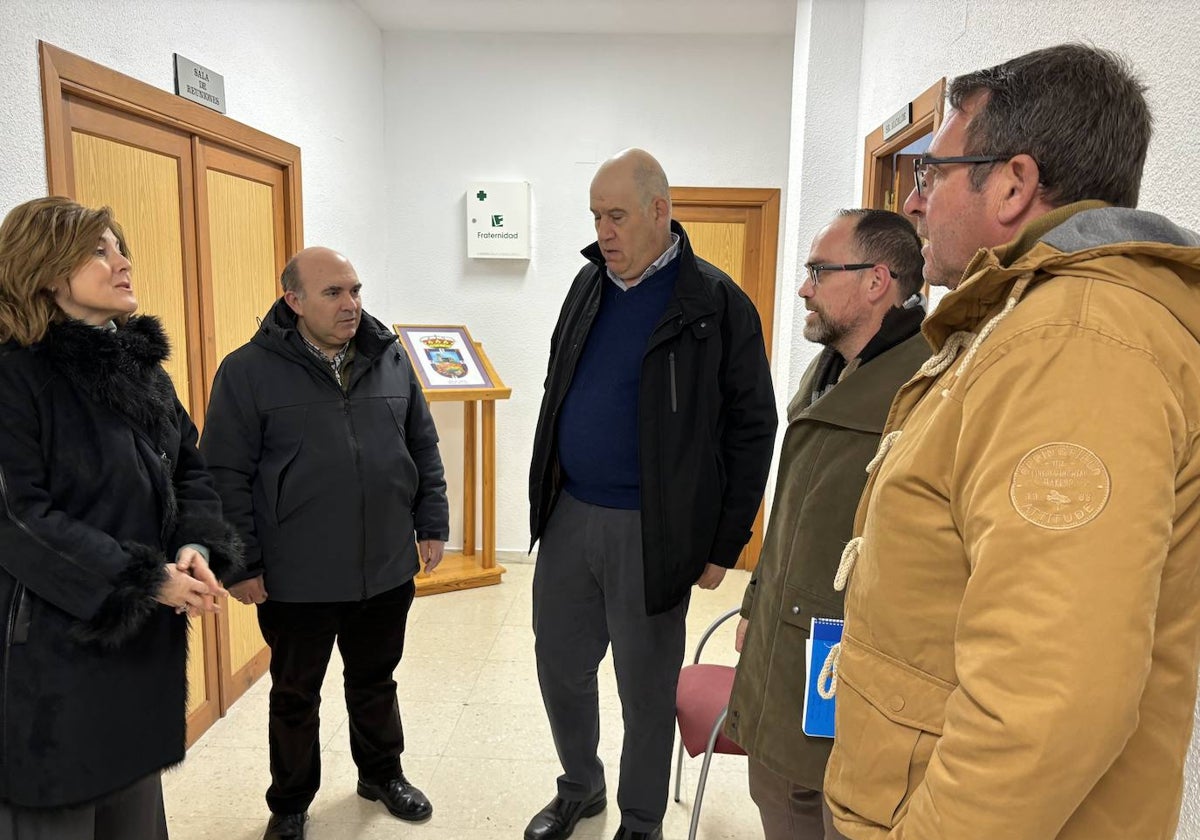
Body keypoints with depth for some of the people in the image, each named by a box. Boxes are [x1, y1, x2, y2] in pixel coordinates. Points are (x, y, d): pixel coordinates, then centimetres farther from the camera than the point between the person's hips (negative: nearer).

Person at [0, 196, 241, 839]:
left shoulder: (142, 366, 9)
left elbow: (190, 472, 10)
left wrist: (197, 548, -8)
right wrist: (147, 580, -19)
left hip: (147, 640, 6)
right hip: (52, 643, -6)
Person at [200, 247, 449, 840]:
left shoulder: (389, 359, 2)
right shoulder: (249, 370, -10)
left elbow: (423, 448, 9)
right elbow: (226, 475, -9)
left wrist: (432, 525, 7)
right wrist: (242, 564, -9)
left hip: (387, 569, 3)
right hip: (296, 580, -3)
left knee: (376, 681, 22)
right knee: (295, 695, 17)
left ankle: (383, 774, 45)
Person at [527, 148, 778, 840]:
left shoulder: (717, 305, -11)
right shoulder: (589, 284, 7)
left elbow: (752, 429, -9)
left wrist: (724, 545, -8)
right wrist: (549, 492, 14)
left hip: (649, 532, -5)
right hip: (568, 517, 6)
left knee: (647, 689, 12)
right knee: (561, 668, 19)